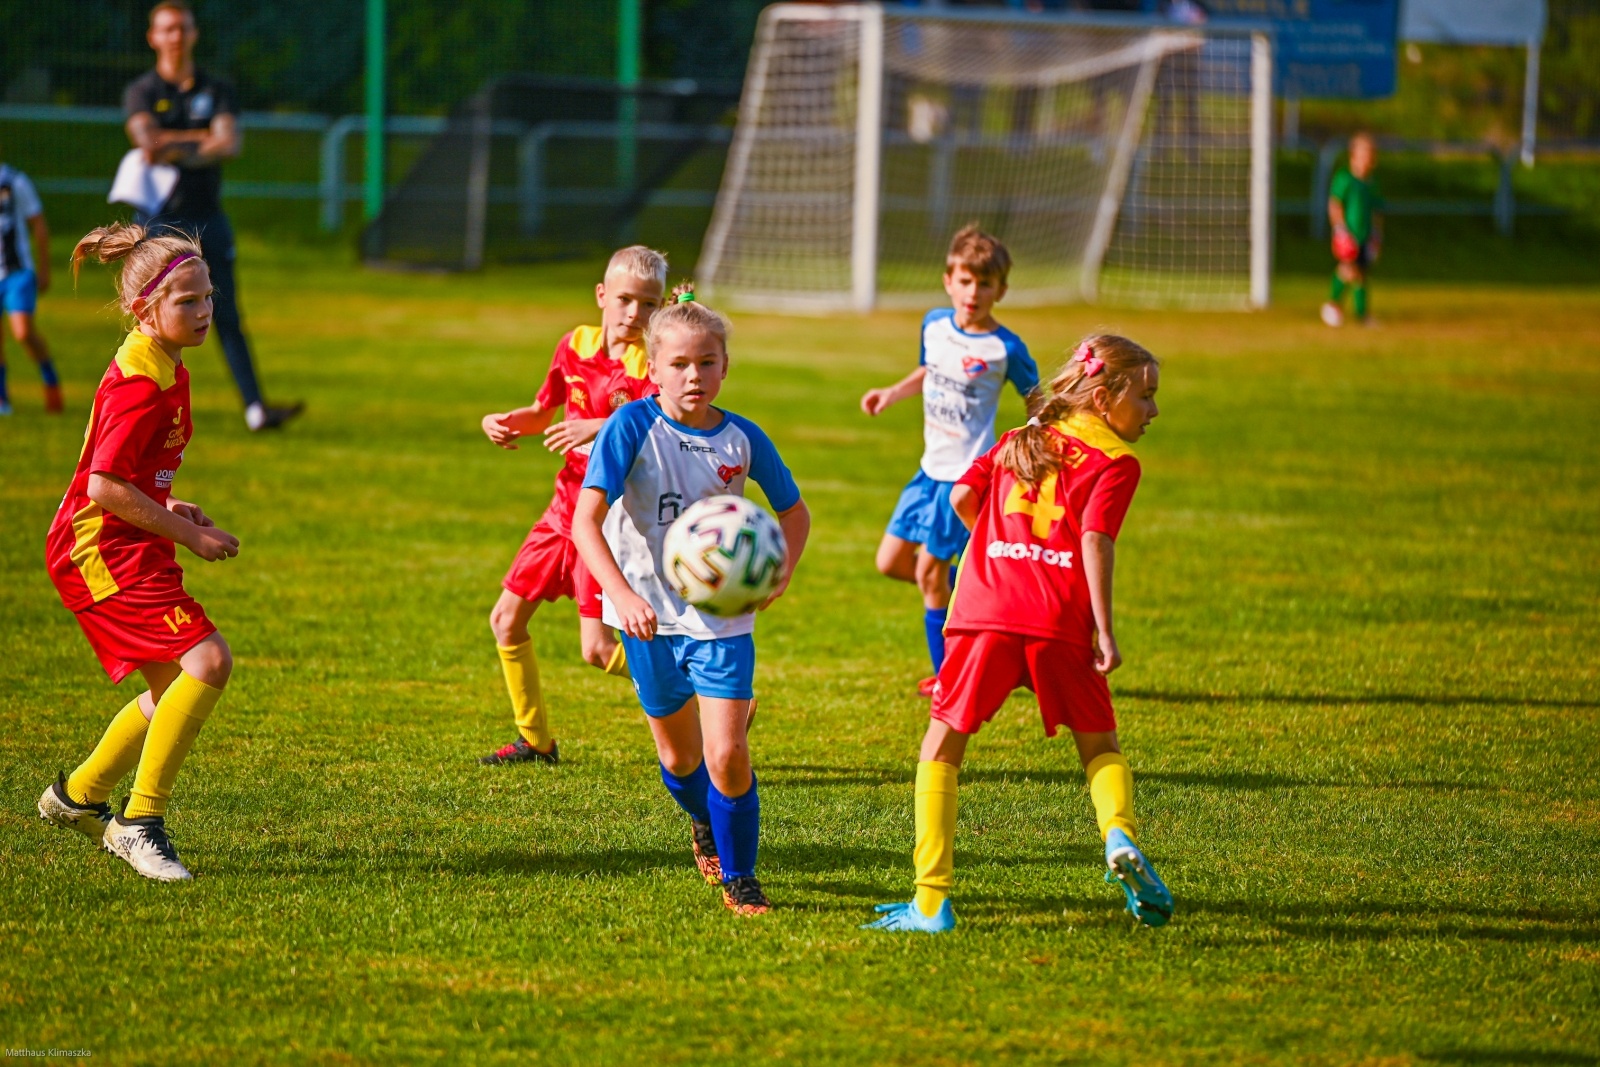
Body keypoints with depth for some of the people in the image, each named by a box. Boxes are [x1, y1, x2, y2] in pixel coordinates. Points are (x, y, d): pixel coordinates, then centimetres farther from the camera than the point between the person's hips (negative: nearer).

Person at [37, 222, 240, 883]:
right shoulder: (141, 383, -20)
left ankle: (75, 798, 33)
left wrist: (168, 509, 10)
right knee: (208, 660, -21)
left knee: (175, 689, 16)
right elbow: (105, 486, -23)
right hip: (103, 549, -10)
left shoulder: (165, 371, 12)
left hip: (129, 548, 10)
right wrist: (188, 535, -17)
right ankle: (140, 823, -16)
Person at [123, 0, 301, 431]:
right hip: (160, 219, -2)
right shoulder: (141, 91, 5)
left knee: (228, 317, -1)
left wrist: (174, 150, -17)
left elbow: (229, 144, -5)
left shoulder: (215, 90, 11)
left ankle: (255, 408, -7)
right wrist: (204, 140, -10)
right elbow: (147, 139, -14)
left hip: (208, 215, 2)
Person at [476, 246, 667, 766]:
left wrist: (602, 428, -42)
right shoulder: (576, 344, 7)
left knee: (598, 649, -14)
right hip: (566, 506, 7)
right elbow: (543, 412, 24)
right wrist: (505, 421, 4)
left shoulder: (651, 364, -13)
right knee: (506, 619, 10)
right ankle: (535, 740, 24)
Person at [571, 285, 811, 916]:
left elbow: (794, 511, 12)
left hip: (723, 616, 0)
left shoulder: (742, 438, -5)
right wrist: (622, 594, -37)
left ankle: (739, 878, 7)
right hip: (652, 615, 0)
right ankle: (705, 825, 49)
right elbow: (586, 519, -23)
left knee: (727, 757, -13)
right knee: (679, 757, 16)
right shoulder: (633, 428, -14)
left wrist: (781, 570, -8)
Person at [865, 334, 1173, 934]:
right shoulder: (1115, 462, 6)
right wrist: (1104, 631, -10)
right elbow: (1095, 541, -8)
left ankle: (931, 902, 2)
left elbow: (961, 497, 16)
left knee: (943, 745, 9)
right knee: (1099, 744, 17)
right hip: (1060, 623, -2)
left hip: (985, 614, 3)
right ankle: (1119, 835, -12)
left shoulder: (1020, 441, 22)